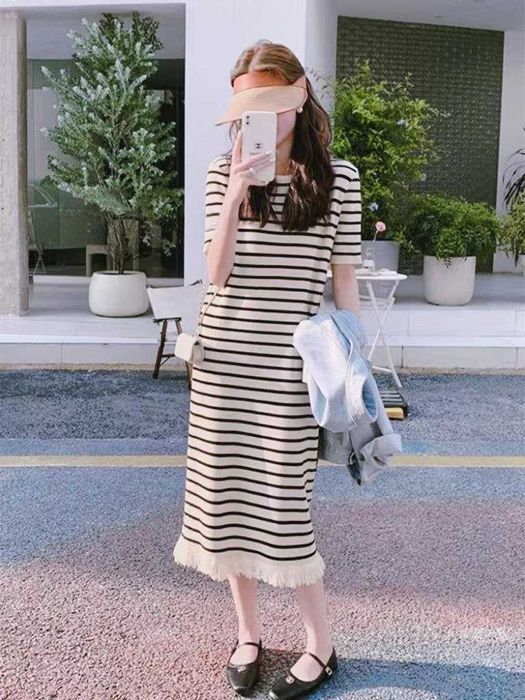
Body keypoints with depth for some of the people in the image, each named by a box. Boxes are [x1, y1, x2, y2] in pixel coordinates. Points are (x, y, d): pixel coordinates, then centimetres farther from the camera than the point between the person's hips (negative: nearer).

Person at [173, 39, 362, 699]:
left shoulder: (338, 177, 1)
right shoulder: (224, 173, 5)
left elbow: (343, 281, 3)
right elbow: (217, 273, -4)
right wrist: (237, 191, -14)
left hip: (288, 363, -3)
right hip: (223, 360, 3)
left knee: (282, 502, -2)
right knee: (229, 495, 9)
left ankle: (320, 646, 19)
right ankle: (247, 634, 29)